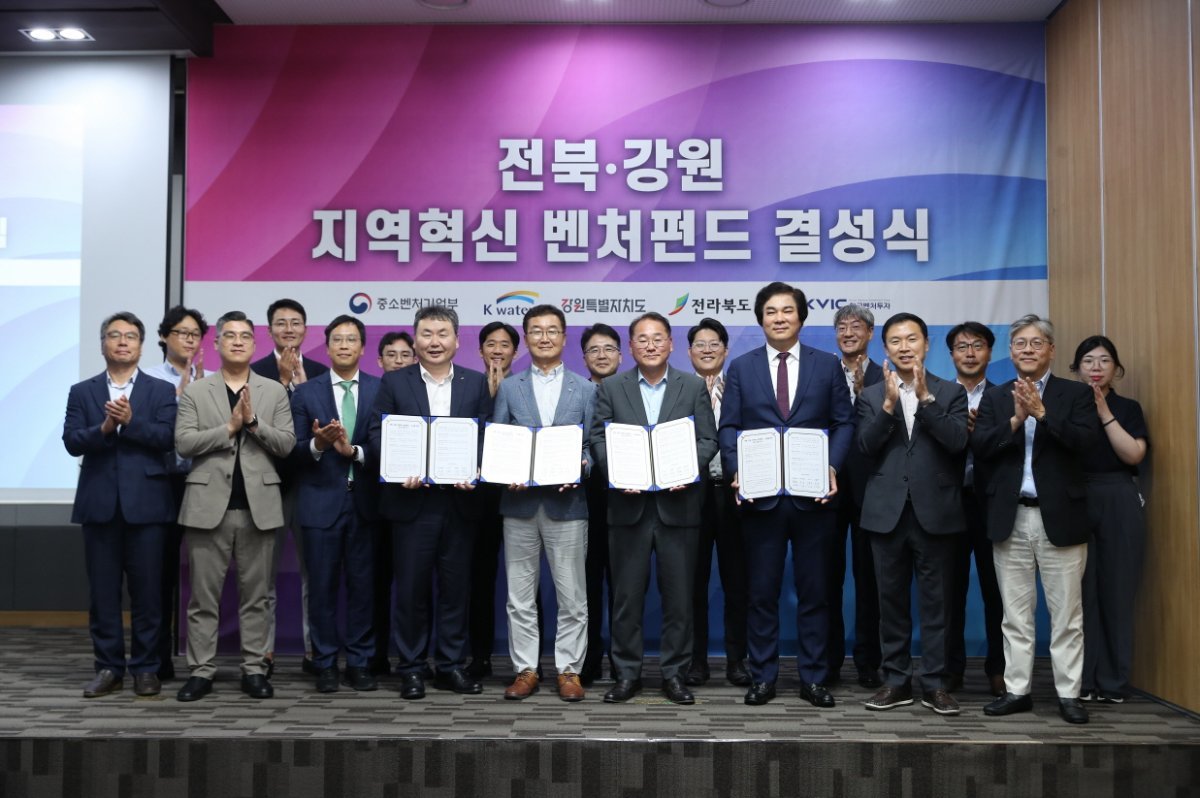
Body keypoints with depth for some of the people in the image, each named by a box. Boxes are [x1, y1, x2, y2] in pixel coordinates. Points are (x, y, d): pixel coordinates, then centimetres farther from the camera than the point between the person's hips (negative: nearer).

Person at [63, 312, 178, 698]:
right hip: (99, 503, 2)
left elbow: (167, 437, -7)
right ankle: (108, 667, 16)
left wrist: (130, 421, -19)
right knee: (102, 590, 6)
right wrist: (104, 428, -18)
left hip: (145, 503, -1)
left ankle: (145, 668, 12)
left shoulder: (161, 391, 6)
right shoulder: (81, 392, 10)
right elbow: (71, 441, -1)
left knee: (147, 590, 2)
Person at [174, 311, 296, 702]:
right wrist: (229, 427, -13)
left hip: (259, 504, 1)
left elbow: (286, 444, 0)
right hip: (208, 503, 0)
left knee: (255, 594, 6)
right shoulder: (194, 391, 7)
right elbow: (183, 442, -4)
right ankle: (201, 670, 11)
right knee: (203, 595, 4)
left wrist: (253, 422, -14)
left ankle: (254, 668, 13)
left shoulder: (274, 391, 9)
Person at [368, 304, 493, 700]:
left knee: (456, 587, 8)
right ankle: (410, 669, 15)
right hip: (412, 500, -1)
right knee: (411, 588, 4)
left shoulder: (477, 383, 8)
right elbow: (378, 434, 0)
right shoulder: (394, 382, 5)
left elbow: (488, 437, 4)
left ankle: (451, 665, 19)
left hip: (459, 500, 1)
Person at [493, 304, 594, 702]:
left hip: (567, 504, -1)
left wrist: (580, 468, -15)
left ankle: (569, 670, 14)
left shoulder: (585, 389, 8)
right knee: (520, 596, 6)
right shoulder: (508, 388, 10)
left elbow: (593, 446, 5)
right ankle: (526, 670, 16)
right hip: (520, 504, 1)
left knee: (572, 596, 3)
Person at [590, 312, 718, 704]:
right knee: (626, 594, 5)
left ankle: (674, 673, 17)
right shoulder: (611, 388, 7)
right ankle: (627, 673, 16)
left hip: (677, 503, 0)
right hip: (629, 504, 0)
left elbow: (708, 439, 3)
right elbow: (598, 437, 3)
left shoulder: (694, 387, 7)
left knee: (678, 594, 5)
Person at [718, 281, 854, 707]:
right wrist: (737, 470, -11)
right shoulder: (741, 367, 7)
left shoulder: (828, 365, 7)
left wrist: (832, 466, -9)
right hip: (761, 496, 0)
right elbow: (728, 427, 4)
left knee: (814, 592, 8)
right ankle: (763, 677, 18)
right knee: (761, 592, 7)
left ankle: (813, 678, 19)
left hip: (814, 496, 0)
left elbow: (844, 422, 6)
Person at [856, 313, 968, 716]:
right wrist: (890, 404, -18)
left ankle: (934, 684, 13)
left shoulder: (951, 392, 5)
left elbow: (957, 441, -10)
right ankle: (896, 681, 18)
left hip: (935, 512, -1)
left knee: (935, 602, 4)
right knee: (892, 602, 8)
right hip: (887, 513, 1)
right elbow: (865, 447, -7)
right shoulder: (870, 396, 7)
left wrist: (925, 397, -18)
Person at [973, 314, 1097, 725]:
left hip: (1060, 517, -2)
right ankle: (1017, 690, 17)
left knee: (1066, 614, 3)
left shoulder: (1076, 394, 3)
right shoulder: (995, 397, 9)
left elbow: (1084, 441, -13)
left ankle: (1068, 693, 13)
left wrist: (1041, 412, -20)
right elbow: (978, 445, -4)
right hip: (1010, 519, 2)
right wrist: (1016, 419, -17)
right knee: (1015, 614, 9)